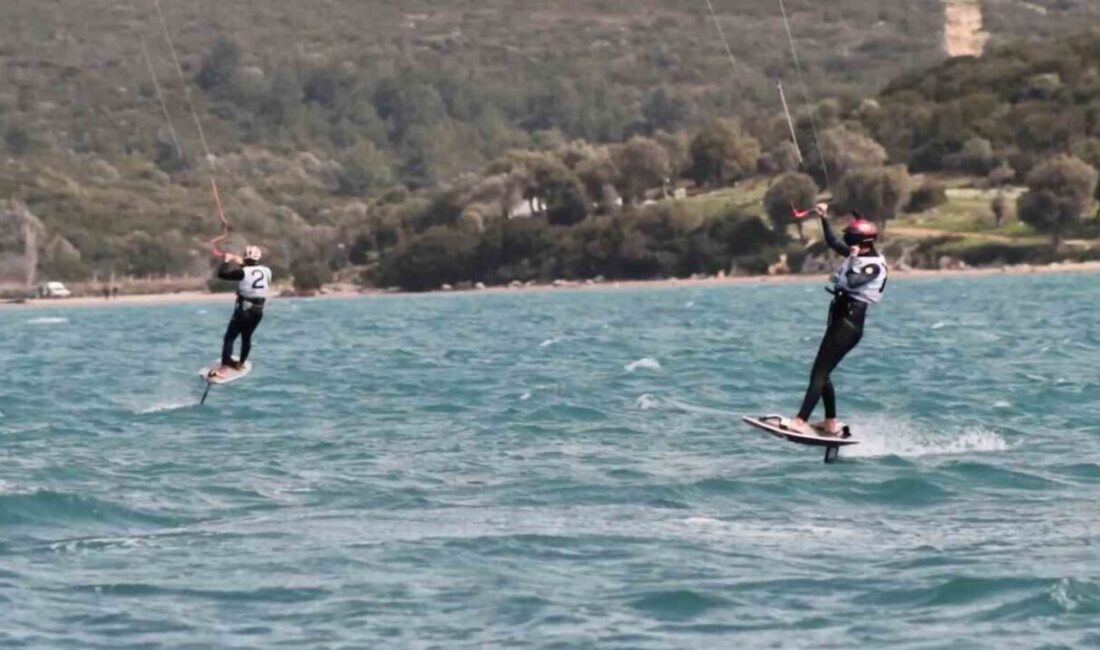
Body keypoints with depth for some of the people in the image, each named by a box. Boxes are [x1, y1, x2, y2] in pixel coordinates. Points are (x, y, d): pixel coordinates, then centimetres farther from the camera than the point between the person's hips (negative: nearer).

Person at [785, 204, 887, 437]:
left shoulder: (874, 266, -14)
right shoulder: (859, 255, 12)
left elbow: (851, 282, -30)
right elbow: (833, 242, 25)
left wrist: (852, 259, -20)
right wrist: (825, 219, 17)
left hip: (850, 323, -10)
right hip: (840, 319, 10)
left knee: (819, 372, -15)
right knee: (822, 372, 13)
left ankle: (800, 421, -21)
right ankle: (831, 423, 18)